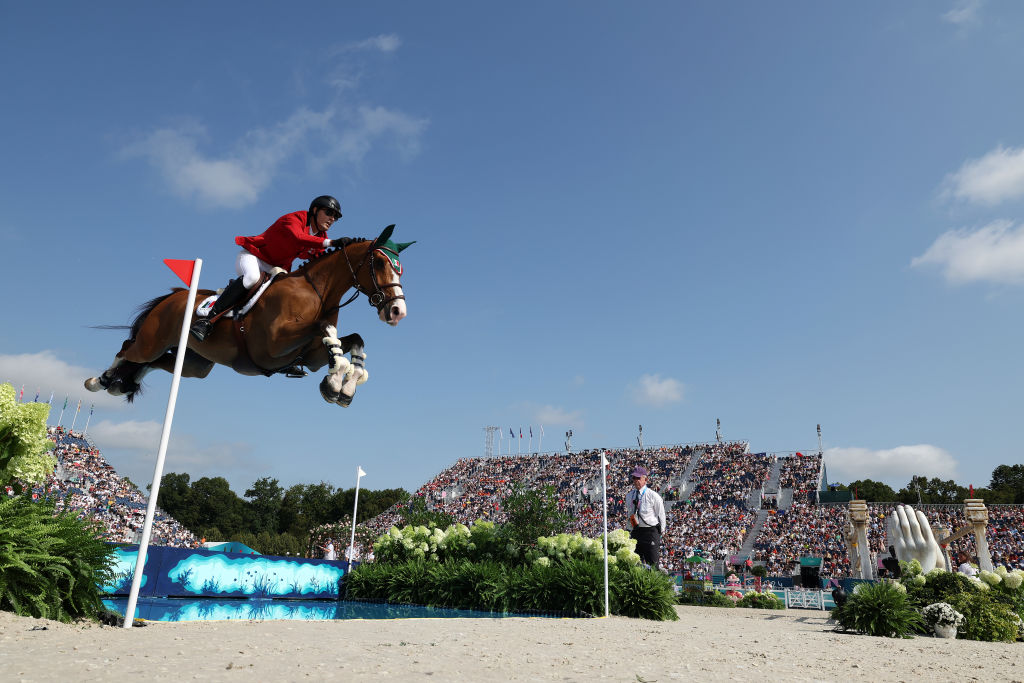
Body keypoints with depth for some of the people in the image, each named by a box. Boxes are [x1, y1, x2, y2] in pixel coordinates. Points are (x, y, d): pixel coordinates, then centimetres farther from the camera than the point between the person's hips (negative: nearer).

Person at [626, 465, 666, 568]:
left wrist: (660, 532, 3)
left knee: (652, 563, -5)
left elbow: (661, 514, 1)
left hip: (651, 532, -5)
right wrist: (632, 531, 16)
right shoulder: (629, 496, 10)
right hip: (635, 532, 5)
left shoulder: (653, 496, -6)